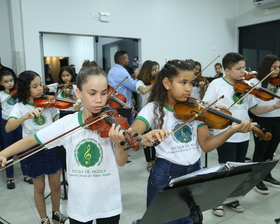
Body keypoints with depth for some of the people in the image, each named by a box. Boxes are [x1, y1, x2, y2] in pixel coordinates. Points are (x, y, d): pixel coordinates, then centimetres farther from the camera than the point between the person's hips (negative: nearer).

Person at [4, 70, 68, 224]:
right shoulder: (20, 107, -7)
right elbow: (8, 128, -22)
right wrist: (26, 116, -40)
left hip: (52, 148, 2)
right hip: (33, 151, -2)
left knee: (56, 185, 13)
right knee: (39, 188, 13)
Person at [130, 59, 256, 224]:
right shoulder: (154, 108, -11)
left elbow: (206, 144, -4)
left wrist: (232, 130, -19)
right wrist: (145, 138, -50)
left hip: (194, 173, 4)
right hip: (166, 175, -4)